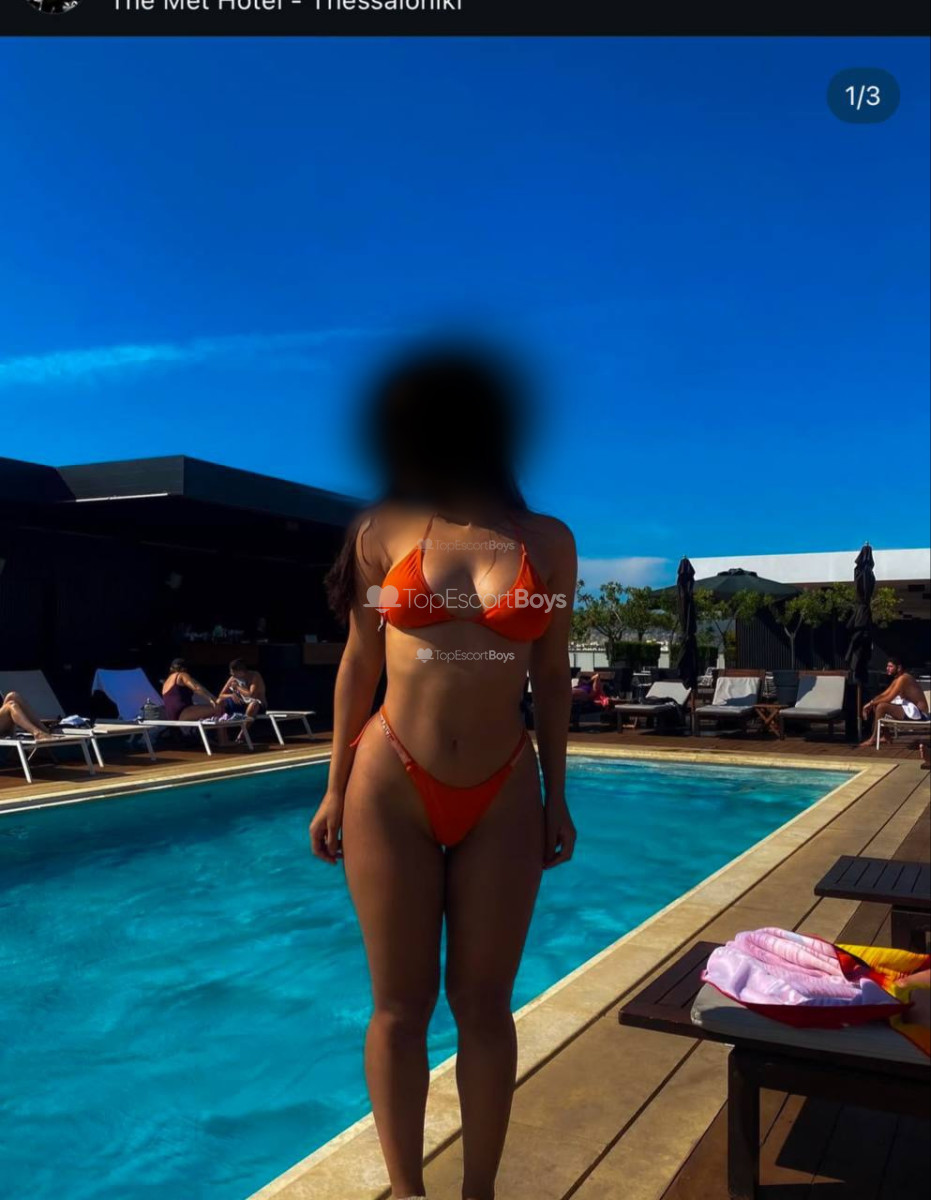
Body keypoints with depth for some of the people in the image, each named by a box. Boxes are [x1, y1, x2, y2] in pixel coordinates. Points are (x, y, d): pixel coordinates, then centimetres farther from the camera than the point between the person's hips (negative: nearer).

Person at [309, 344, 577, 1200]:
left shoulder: (547, 542, 1)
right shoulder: (384, 534, 0)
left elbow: (552, 673, 6)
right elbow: (359, 664, 5)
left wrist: (556, 798, 7)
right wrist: (336, 790, 5)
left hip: (503, 798, 1)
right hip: (392, 788, 0)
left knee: (484, 1003, 10)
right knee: (401, 1004, 9)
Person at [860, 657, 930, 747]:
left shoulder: (903, 678, -16)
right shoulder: (897, 679, 14)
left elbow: (888, 698, -20)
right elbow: (883, 695, 15)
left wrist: (871, 703, -10)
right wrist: (870, 704, 0)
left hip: (918, 714, -11)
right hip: (910, 710, 11)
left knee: (881, 706, -23)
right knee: (876, 706, 11)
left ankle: (873, 739, -14)